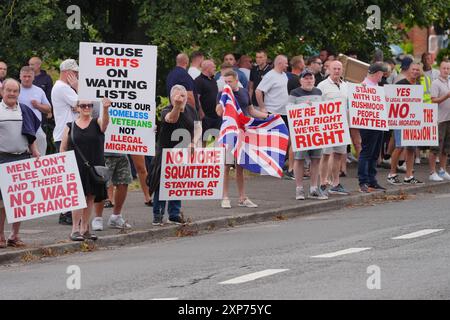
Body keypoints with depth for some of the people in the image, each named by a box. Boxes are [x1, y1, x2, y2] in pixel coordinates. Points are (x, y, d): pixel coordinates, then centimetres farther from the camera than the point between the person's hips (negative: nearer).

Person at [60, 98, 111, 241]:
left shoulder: (97, 123, 4)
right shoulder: (70, 126, 4)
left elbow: (105, 121, -21)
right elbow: (63, 148, 7)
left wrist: (105, 108, -41)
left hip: (94, 168, 2)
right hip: (76, 168, -2)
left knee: (90, 197, 6)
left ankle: (84, 229, 15)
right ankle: (75, 230, -8)